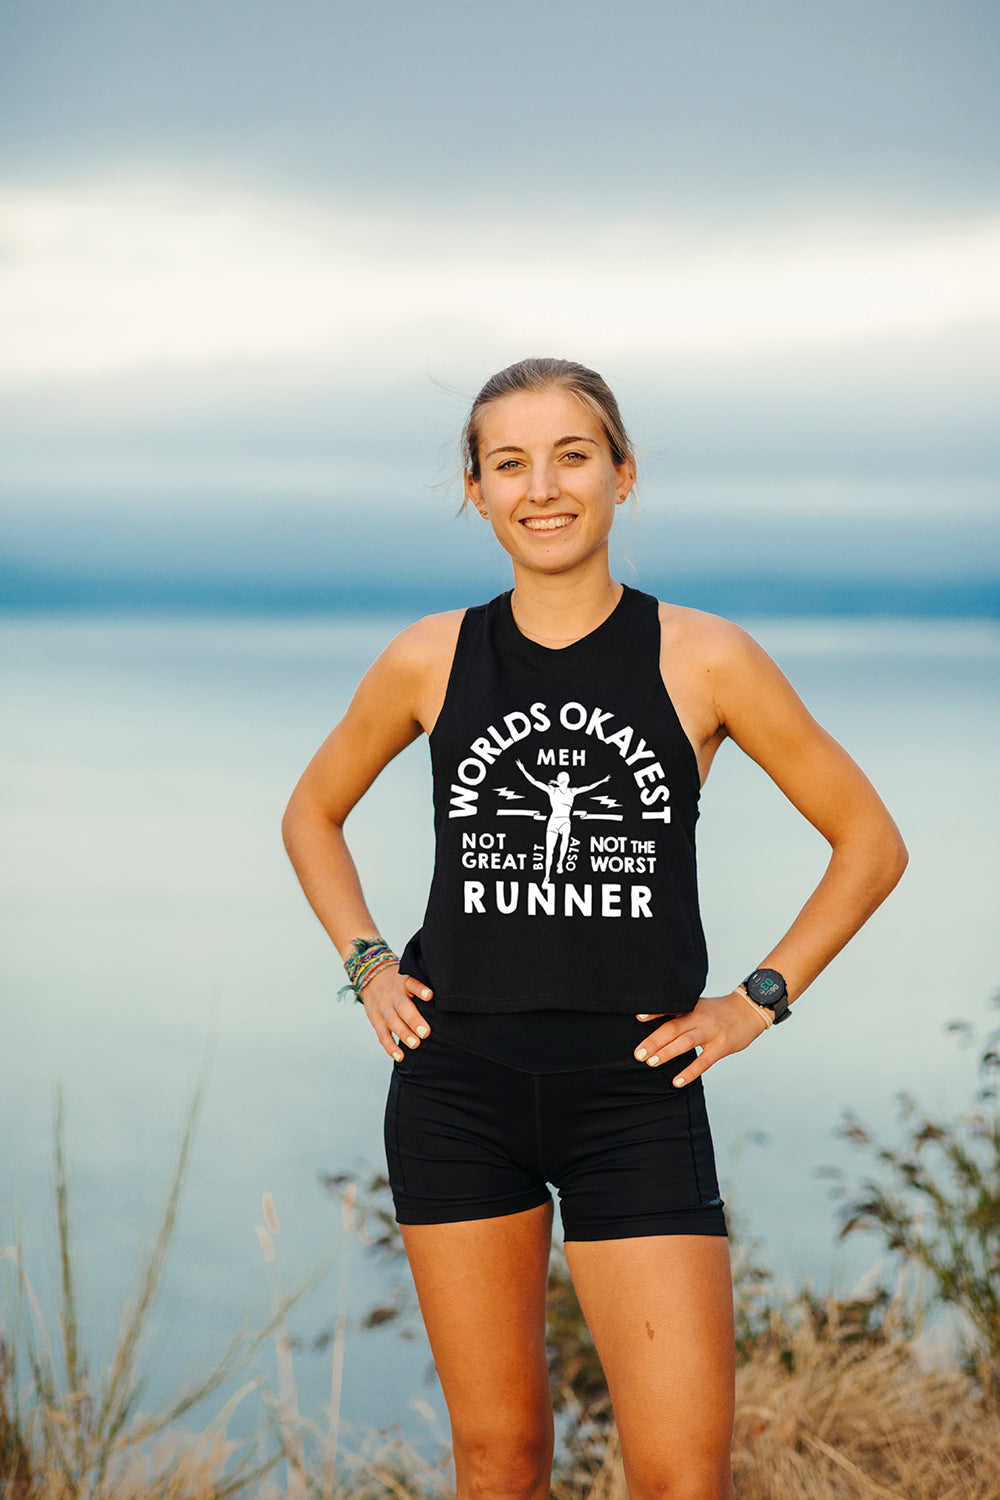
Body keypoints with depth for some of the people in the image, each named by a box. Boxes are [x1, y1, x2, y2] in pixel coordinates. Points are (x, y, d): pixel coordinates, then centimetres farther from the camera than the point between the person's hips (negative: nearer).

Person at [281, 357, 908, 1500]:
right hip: (457, 1087, 2)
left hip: (637, 1093, -2)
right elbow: (312, 813, 21)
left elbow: (869, 840, 6)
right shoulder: (431, 660, 3)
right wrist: (366, 967, 9)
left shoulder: (704, 660, -3)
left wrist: (763, 997, 0)